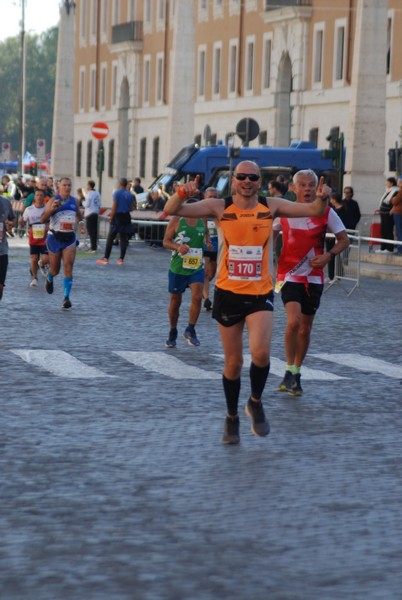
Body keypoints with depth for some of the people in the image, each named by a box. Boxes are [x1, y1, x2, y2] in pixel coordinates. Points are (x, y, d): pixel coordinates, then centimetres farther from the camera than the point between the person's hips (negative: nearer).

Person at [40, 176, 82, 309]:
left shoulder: (74, 201, 6)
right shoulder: (53, 201, -6)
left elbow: (79, 215, 24)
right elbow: (43, 220, -11)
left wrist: (77, 221, 1)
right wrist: (51, 209, -27)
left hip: (70, 238, 2)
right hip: (55, 237, -2)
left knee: (68, 267, -13)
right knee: (55, 269, 9)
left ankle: (67, 297, -13)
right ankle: (49, 279, 46)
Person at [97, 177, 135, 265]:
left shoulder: (117, 193, -8)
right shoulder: (130, 194, 7)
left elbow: (114, 206, -12)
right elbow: (132, 208, 10)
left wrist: (111, 217, -7)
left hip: (118, 216, -5)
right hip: (126, 217, 5)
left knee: (110, 238, -2)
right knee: (123, 239, 8)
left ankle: (106, 258, -5)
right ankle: (121, 259, 9)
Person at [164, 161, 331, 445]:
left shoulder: (271, 206, 1)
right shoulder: (220, 207, -3)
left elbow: (314, 211, 0)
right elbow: (173, 210, -11)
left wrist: (322, 198, -22)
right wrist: (181, 194, -32)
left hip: (260, 293, 0)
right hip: (228, 293, 0)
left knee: (260, 352, -20)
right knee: (233, 362, 8)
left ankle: (256, 403, 9)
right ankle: (232, 417, 29)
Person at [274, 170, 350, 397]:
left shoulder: (326, 212, -2)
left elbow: (344, 240, 4)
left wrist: (329, 255, -13)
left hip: (314, 277, 2)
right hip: (289, 275, -2)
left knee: (306, 328, 9)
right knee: (294, 322, -21)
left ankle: (297, 373, 25)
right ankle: (289, 373, -9)